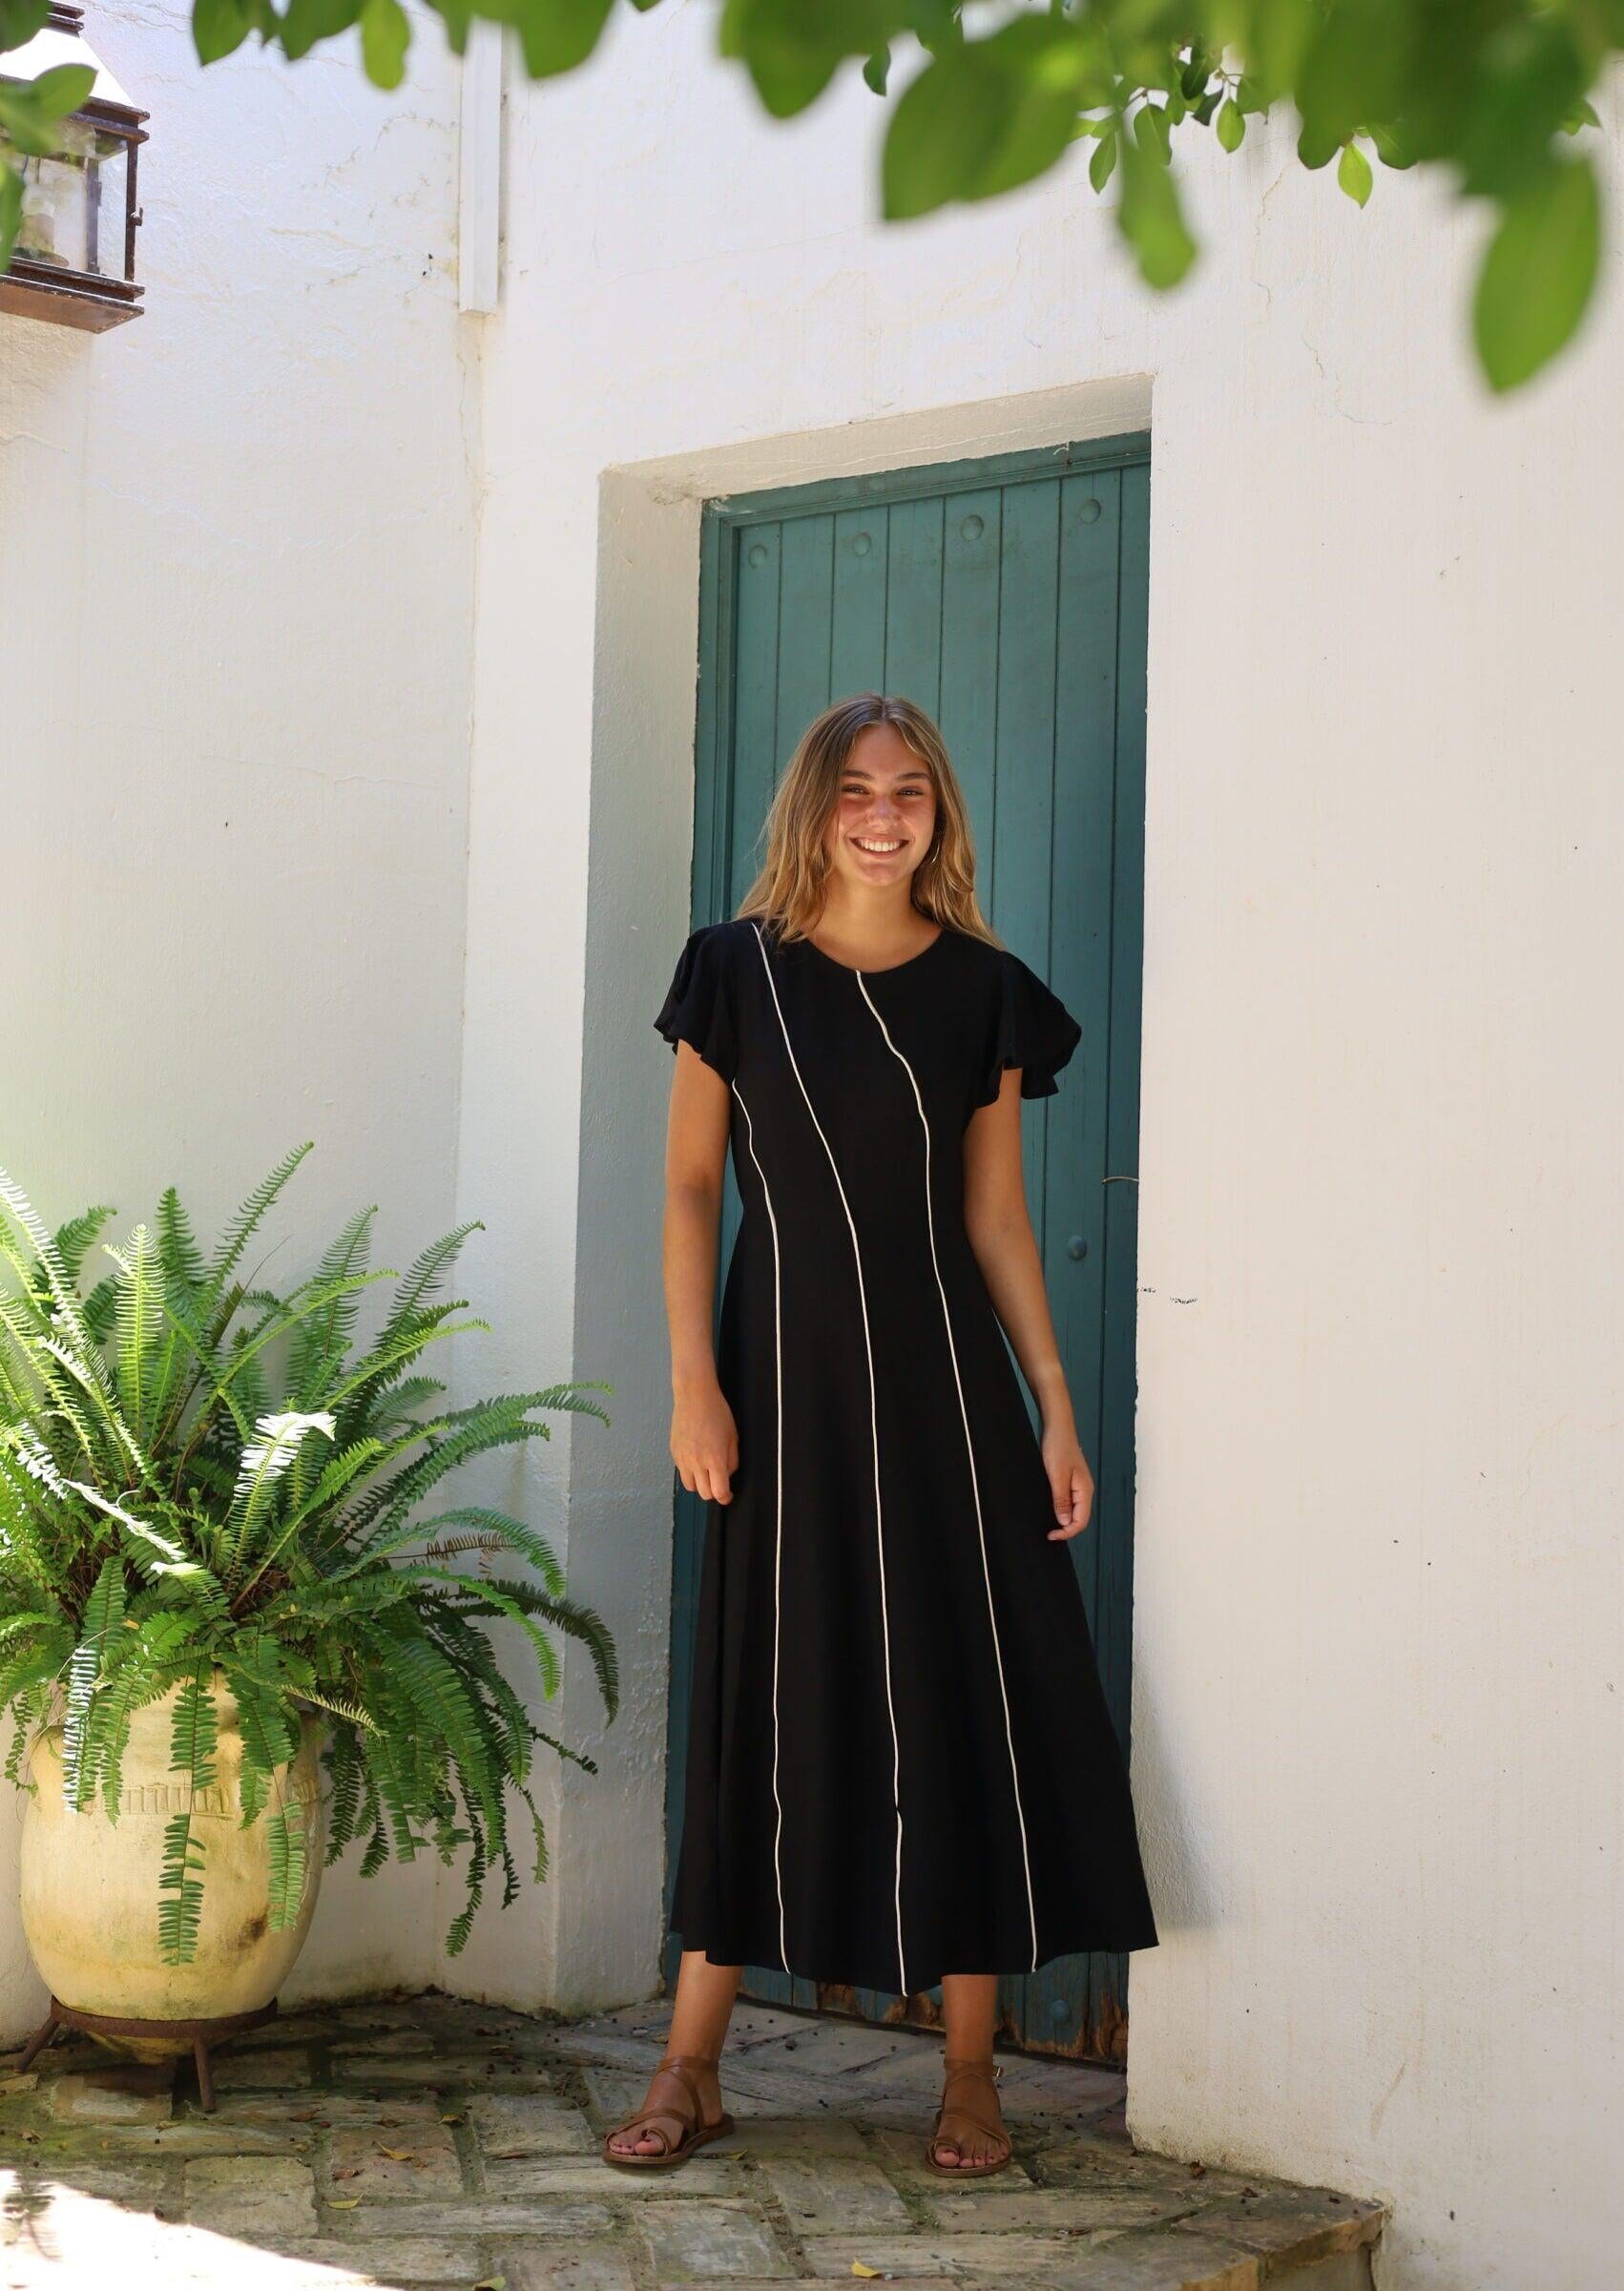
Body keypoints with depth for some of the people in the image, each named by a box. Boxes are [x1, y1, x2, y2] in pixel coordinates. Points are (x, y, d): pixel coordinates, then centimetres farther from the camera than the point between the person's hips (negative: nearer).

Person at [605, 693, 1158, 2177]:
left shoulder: (984, 991, 4)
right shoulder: (739, 971, 1)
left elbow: (997, 1216, 6)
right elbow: (690, 1184, 2)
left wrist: (1056, 1407, 0)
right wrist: (693, 1379, -8)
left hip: (942, 1382, 1)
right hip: (787, 1371, -1)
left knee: (968, 1709, 0)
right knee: (773, 1711, 5)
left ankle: (970, 2078, 11)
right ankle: (692, 2069, 15)